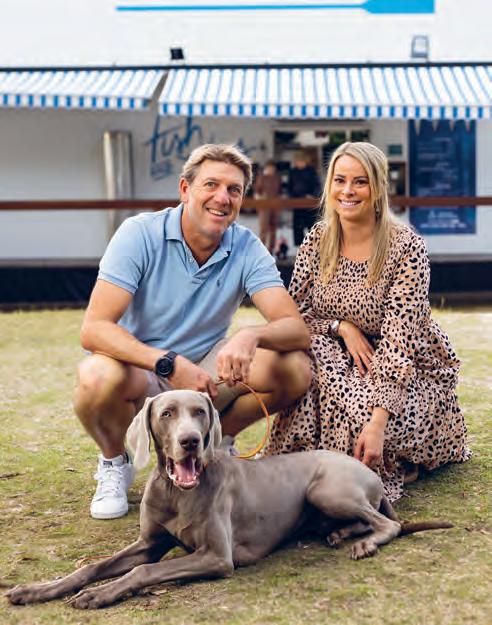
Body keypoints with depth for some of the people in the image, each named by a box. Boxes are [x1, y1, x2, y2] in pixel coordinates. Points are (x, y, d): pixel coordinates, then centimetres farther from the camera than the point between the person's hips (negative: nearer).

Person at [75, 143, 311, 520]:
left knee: (294, 369, -20)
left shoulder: (247, 248, -10)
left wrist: (251, 336, -43)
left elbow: (297, 329, -19)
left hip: (206, 372, 3)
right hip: (138, 371, -3)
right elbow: (94, 329, -26)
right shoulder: (141, 234, -18)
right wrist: (169, 363, -40)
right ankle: (114, 464, -2)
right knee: (99, 376, -37)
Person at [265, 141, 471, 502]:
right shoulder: (318, 240, -3)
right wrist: (341, 327, -21)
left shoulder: (406, 247, -19)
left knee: (360, 414, -33)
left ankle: (400, 466, 3)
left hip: (413, 369, -4)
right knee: (309, 349, -28)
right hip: (345, 362, 4)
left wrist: (378, 422, -37)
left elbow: (398, 341, -27)